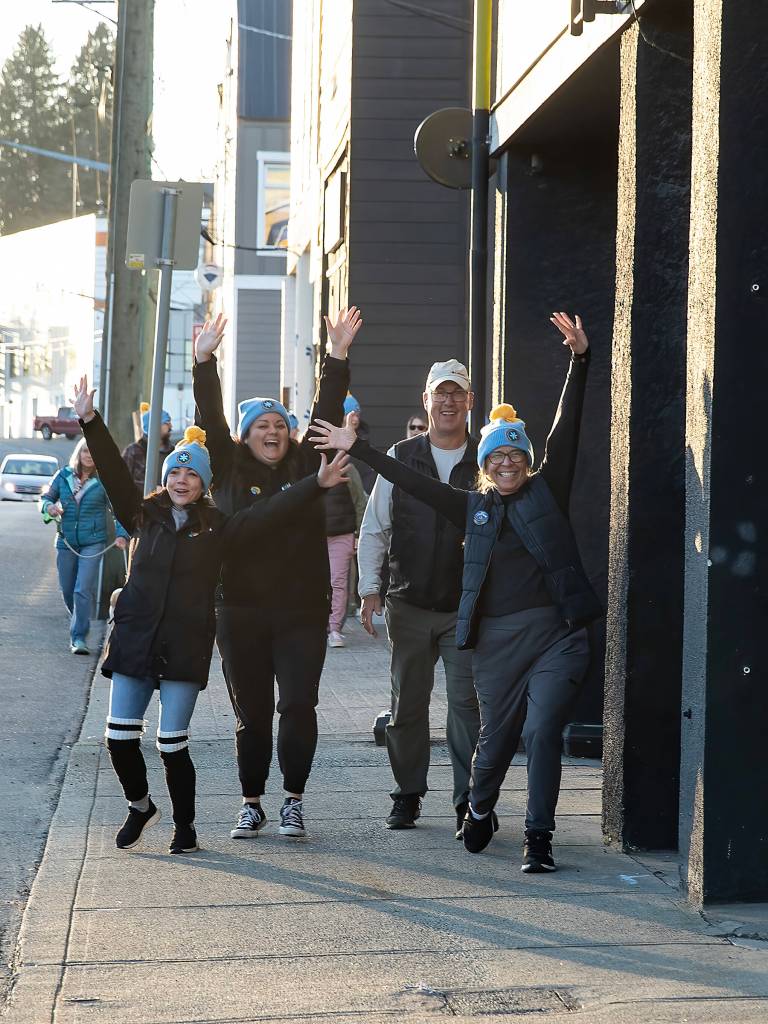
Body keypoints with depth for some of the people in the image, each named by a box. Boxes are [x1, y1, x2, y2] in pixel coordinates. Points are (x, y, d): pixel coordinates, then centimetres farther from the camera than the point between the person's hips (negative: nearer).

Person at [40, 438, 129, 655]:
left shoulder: (104, 481, -4)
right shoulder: (64, 476, 3)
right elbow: (46, 498, 12)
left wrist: (121, 534, -19)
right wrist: (49, 507, -12)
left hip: (93, 543, -4)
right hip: (66, 542, 4)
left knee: (84, 590, -14)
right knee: (67, 590, 11)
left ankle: (79, 637, -10)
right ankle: (80, 624, 37)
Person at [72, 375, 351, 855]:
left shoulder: (217, 528, 1)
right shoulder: (145, 516, 7)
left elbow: (269, 514, -4)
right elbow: (115, 474, 1)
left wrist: (316, 484, -12)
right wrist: (90, 422, -7)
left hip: (186, 647, -2)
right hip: (134, 638, 2)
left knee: (173, 744, -2)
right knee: (120, 737, 2)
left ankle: (185, 826, 16)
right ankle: (140, 806, 28)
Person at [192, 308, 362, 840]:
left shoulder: (305, 465, 8)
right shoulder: (230, 470, 5)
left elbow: (327, 415, 0)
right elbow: (211, 420, -4)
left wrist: (338, 358, -9)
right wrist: (205, 362, -14)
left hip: (302, 610, 0)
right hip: (241, 611, 0)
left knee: (299, 706, -6)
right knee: (251, 713, 7)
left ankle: (294, 800, 4)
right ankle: (252, 804, 16)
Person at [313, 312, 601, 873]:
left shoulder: (547, 490, 7)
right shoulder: (473, 506, 13)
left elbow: (565, 430, -1)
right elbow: (413, 481, 14)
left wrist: (580, 360, -10)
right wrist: (357, 448, 13)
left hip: (556, 633, -2)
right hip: (497, 638, 2)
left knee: (543, 729, -14)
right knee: (497, 736, 8)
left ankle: (539, 837, -4)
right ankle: (480, 811, 37)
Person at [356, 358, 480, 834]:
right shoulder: (401, 457, 6)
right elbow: (374, 529, 10)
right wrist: (370, 589, 2)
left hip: (467, 607, -2)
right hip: (409, 605, 2)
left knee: (467, 701, -6)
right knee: (408, 701, 8)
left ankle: (470, 800, -1)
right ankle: (408, 795, 20)